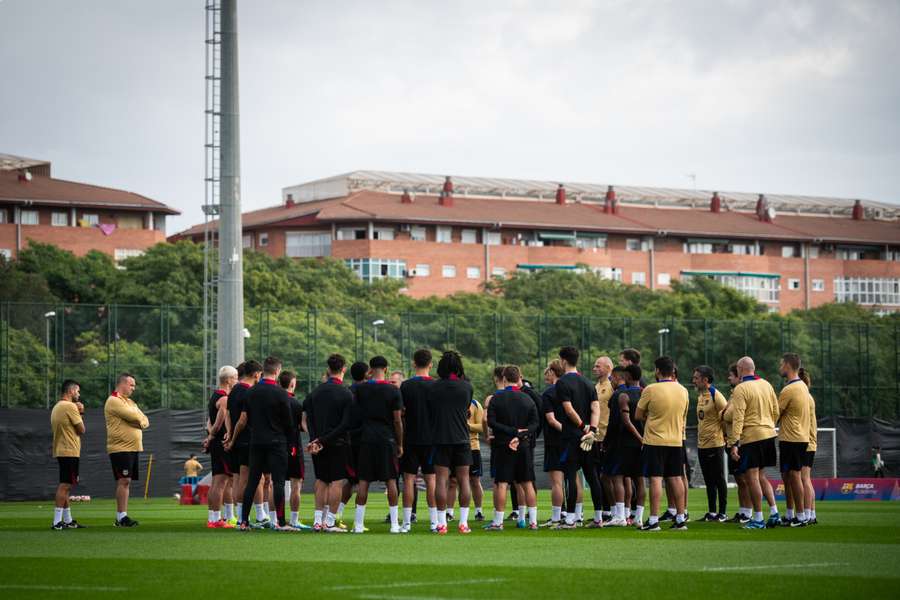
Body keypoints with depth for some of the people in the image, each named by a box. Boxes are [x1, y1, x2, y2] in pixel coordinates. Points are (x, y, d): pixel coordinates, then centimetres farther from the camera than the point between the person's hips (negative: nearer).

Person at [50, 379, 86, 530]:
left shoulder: (56, 407, 16)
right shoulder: (70, 406, -13)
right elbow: (81, 429, -12)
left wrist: (78, 413, 15)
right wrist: (80, 414, 3)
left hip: (60, 451, 10)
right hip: (70, 451, -10)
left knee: (65, 486, 14)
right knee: (65, 485, -11)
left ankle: (68, 520, 19)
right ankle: (57, 521, -16)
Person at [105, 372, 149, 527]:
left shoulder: (130, 402, 21)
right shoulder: (114, 401, -8)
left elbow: (145, 421, 12)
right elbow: (134, 416, -17)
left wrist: (140, 421, -8)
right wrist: (140, 420, 2)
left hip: (133, 449, 9)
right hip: (121, 448, -9)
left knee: (126, 482, 8)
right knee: (123, 481, -12)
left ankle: (121, 517, 10)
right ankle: (121, 516, -12)